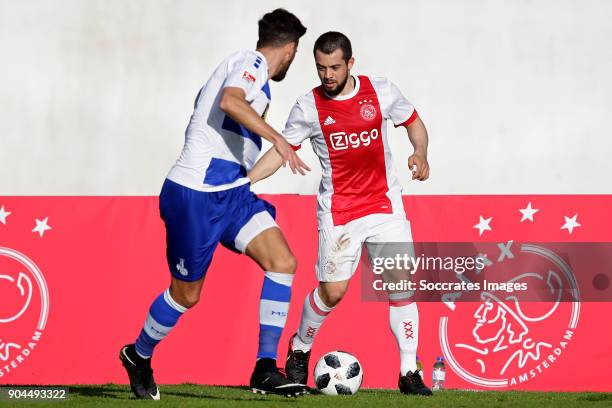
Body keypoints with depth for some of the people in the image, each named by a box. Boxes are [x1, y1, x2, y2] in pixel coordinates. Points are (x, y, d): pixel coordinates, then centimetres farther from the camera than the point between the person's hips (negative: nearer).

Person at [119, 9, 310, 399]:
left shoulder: (248, 65, 19)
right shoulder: (253, 62, -10)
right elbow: (230, 101, -30)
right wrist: (278, 139, -33)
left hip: (231, 191, 9)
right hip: (197, 194, -9)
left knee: (283, 262, -7)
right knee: (186, 294, 4)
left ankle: (265, 370, -7)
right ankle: (139, 356, 30)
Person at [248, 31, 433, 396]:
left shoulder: (381, 92, -4)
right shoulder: (308, 108, -7)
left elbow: (414, 122, 11)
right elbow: (281, 150, 1)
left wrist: (421, 154, -8)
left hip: (384, 203, 1)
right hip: (338, 211, -1)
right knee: (332, 290, -4)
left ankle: (410, 373, -1)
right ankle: (300, 349, 24)